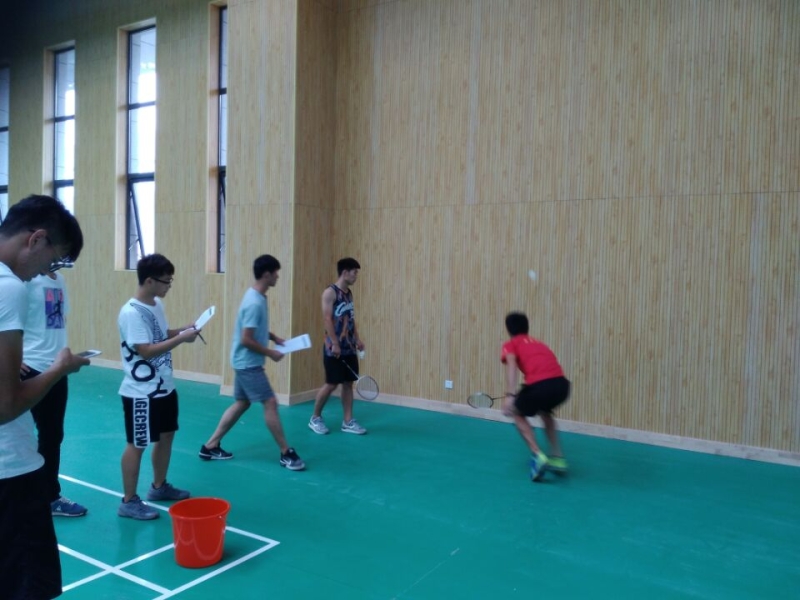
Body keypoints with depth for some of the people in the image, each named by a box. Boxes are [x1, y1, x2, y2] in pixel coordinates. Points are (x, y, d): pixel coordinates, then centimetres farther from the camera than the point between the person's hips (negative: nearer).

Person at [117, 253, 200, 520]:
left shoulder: (157, 304, 6)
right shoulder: (131, 313, -22)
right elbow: (146, 350, -25)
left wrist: (184, 328, 1)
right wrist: (181, 338, -25)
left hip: (165, 387, 9)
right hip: (141, 393, -9)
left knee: (166, 436, 20)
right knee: (137, 445, 3)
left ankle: (159, 486, 38)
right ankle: (129, 501, 17)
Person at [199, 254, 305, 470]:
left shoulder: (257, 297, 8)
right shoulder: (255, 303, -23)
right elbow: (246, 340, -24)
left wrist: (274, 337, 10)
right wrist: (271, 353, -15)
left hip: (245, 362, 10)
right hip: (248, 363, -10)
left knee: (241, 403, 16)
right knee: (270, 402, -6)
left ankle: (210, 447, 24)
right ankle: (286, 453, 2)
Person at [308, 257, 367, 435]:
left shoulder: (349, 293, 13)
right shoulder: (330, 292, -12)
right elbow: (327, 319, -17)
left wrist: (357, 339, 12)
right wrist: (335, 343, -20)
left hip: (349, 348, 8)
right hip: (334, 348, -8)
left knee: (348, 383, 8)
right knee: (331, 384, -2)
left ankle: (348, 422, 14)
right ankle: (315, 418, 15)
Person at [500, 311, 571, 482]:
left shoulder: (511, 345, 17)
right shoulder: (538, 343, 34)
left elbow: (512, 366, -4)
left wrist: (510, 396, -15)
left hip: (540, 385, -6)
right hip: (561, 383, 6)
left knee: (517, 413, 22)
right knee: (545, 412, 36)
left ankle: (538, 455, 5)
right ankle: (558, 458, 30)